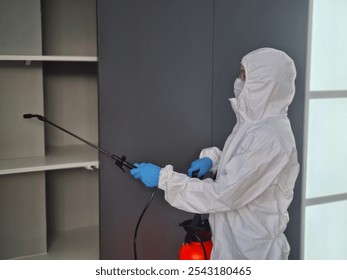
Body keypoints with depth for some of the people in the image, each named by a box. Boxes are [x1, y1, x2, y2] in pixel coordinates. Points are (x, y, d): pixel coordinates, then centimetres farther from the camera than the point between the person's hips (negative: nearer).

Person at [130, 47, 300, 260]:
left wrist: (164, 178, -23)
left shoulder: (271, 137, -26)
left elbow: (224, 194, -27)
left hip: (252, 249, -8)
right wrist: (212, 159, 0)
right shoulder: (257, 123, 4)